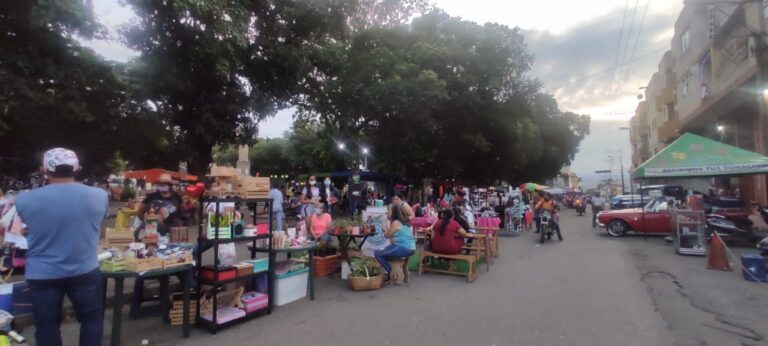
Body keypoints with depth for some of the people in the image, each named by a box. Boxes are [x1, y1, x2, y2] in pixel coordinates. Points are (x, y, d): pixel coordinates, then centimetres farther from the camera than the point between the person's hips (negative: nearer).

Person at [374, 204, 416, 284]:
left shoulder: (395, 223, -9)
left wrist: (390, 225, 13)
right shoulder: (407, 222, 11)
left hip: (403, 249, -8)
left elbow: (386, 235, -1)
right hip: (411, 249, 8)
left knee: (377, 253, 1)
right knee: (387, 249, 30)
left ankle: (391, 272, 0)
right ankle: (392, 271, 23)